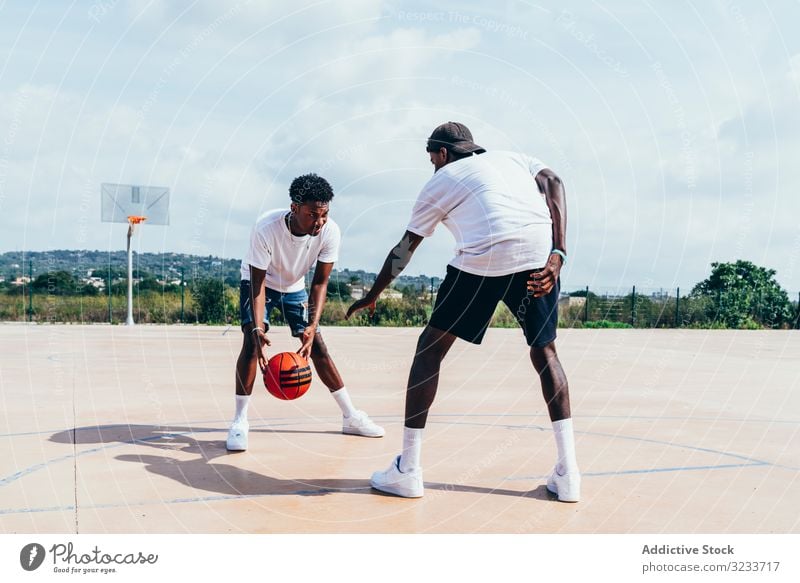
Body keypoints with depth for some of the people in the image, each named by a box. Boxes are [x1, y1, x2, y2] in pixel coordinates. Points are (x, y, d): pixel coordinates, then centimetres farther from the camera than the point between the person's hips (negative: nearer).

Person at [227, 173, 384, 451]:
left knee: (318, 347, 1)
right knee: (251, 343, -21)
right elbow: (258, 283, -32)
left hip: (294, 287, 3)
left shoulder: (330, 232, -29)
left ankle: (351, 417, 10)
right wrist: (257, 329, -44)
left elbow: (320, 282, -22)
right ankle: (239, 421, -11)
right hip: (259, 282, -3)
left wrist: (312, 326, -35)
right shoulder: (266, 228, -37)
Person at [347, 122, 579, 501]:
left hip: (484, 258, -3)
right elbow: (553, 182, 10)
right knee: (544, 351, 21)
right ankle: (567, 474, 14)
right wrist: (557, 253, 1)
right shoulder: (511, 158, 30)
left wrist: (371, 297, 39)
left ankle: (406, 470, 12)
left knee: (430, 348, 13)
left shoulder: (440, 181, 22)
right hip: (539, 257, 4)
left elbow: (403, 251, 26)